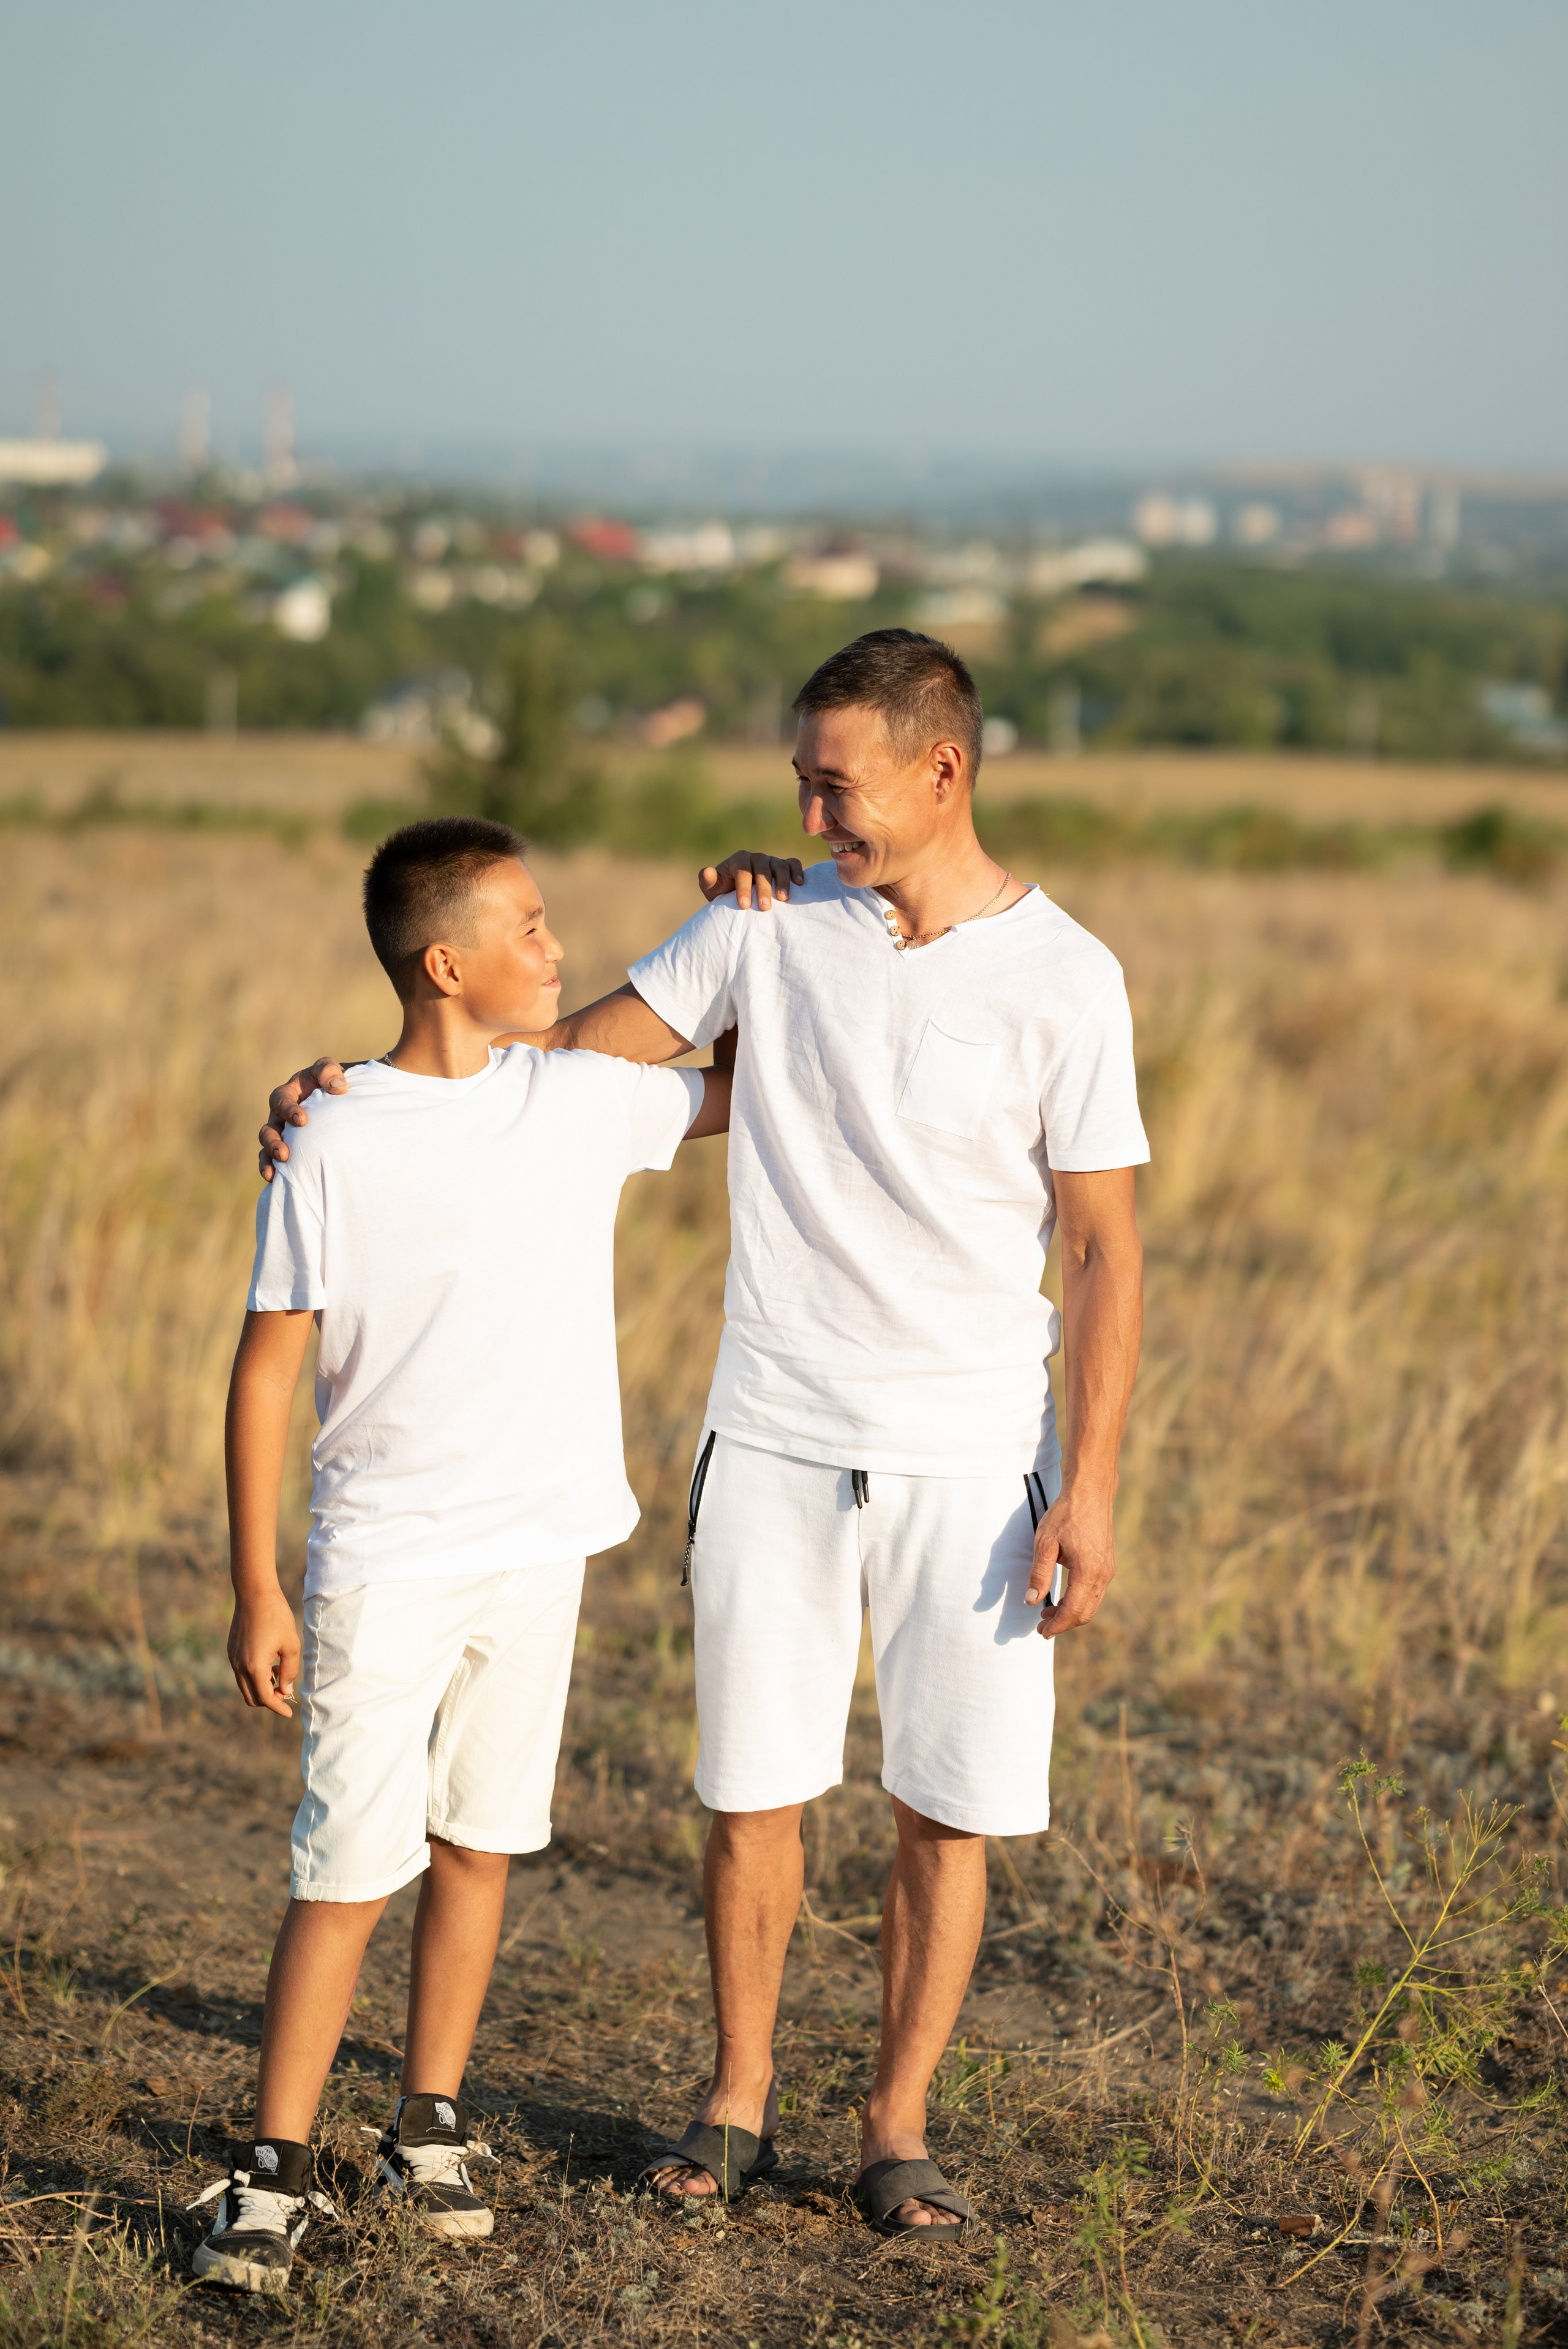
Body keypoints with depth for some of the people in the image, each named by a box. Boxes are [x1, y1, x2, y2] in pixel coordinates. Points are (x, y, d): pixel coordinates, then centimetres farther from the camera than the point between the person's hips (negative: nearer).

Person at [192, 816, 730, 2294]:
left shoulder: (584, 1103, 2)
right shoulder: (335, 1151, -11)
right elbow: (267, 1369, -7)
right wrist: (256, 1591, -8)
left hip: (541, 1551, 4)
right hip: (386, 1562, -4)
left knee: (479, 1841, 12)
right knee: (353, 1869, -5)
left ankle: (429, 2129, 25)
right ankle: (273, 2172, 4)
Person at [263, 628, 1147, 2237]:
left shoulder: (1065, 982, -5)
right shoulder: (769, 922, 1)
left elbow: (1103, 1246, -3)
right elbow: (584, 1049, 5)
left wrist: (1091, 1483, -7)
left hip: (971, 1453, -2)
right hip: (775, 1438, 2)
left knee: (947, 1805, 4)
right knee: (756, 1786, 7)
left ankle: (897, 2124, 19)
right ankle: (737, 2101, 24)